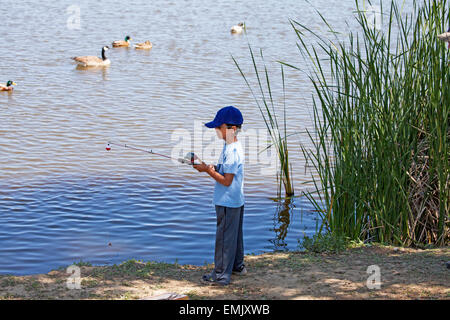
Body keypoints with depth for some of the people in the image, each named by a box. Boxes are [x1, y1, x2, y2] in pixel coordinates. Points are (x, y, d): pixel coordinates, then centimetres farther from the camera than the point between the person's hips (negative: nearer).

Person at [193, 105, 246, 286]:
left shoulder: (231, 151, -23)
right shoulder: (233, 147, 9)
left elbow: (226, 180, -24)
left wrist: (208, 170, -16)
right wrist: (210, 168, 3)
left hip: (227, 203, -10)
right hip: (236, 201, 10)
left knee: (224, 237, -3)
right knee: (234, 235, 20)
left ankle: (221, 274, 2)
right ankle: (237, 266, 33)